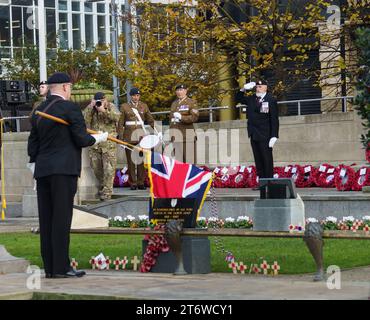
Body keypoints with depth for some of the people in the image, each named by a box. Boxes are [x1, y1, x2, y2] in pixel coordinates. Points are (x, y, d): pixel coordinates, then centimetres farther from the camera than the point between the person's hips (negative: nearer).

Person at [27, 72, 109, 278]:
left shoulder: (38, 112, 13)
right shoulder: (70, 108, -7)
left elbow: (33, 144, 16)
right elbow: (81, 139, -9)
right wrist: (99, 138, 7)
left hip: (42, 171, 7)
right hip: (64, 169, -7)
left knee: (46, 220, 7)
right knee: (61, 219, -6)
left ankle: (49, 267, 9)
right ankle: (61, 267, -7)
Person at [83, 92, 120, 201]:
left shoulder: (110, 107, 4)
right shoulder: (90, 109, 9)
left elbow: (116, 117, -14)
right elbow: (85, 119, -7)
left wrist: (104, 110, -21)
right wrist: (90, 107, -12)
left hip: (108, 144, -3)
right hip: (94, 143, 3)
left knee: (109, 168, -6)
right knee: (96, 167, 11)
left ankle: (107, 192, -1)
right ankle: (102, 185, 34)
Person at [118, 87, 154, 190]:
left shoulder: (144, 106, 11)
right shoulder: (124, 107, 5)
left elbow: (151, 121, 15)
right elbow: (120, 123, 4)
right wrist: (121, 137, -2)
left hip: (141, 136, 1)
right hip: (129, 137, -1)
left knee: (141, 160, -2)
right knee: (131, 160, -1)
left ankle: (141, 182, 4)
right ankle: (132, 183, 3)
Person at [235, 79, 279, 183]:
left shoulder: (271, 100, -6)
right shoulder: (251, 99, 12)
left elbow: (274, 119, -9)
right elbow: (239, 99, 27)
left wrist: (274, 136, -16)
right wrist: (243, 89, 7)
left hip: (265, 136, -6)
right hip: (254, 135, 6)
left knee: (267, 160, -3)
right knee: (258, 161, 6)